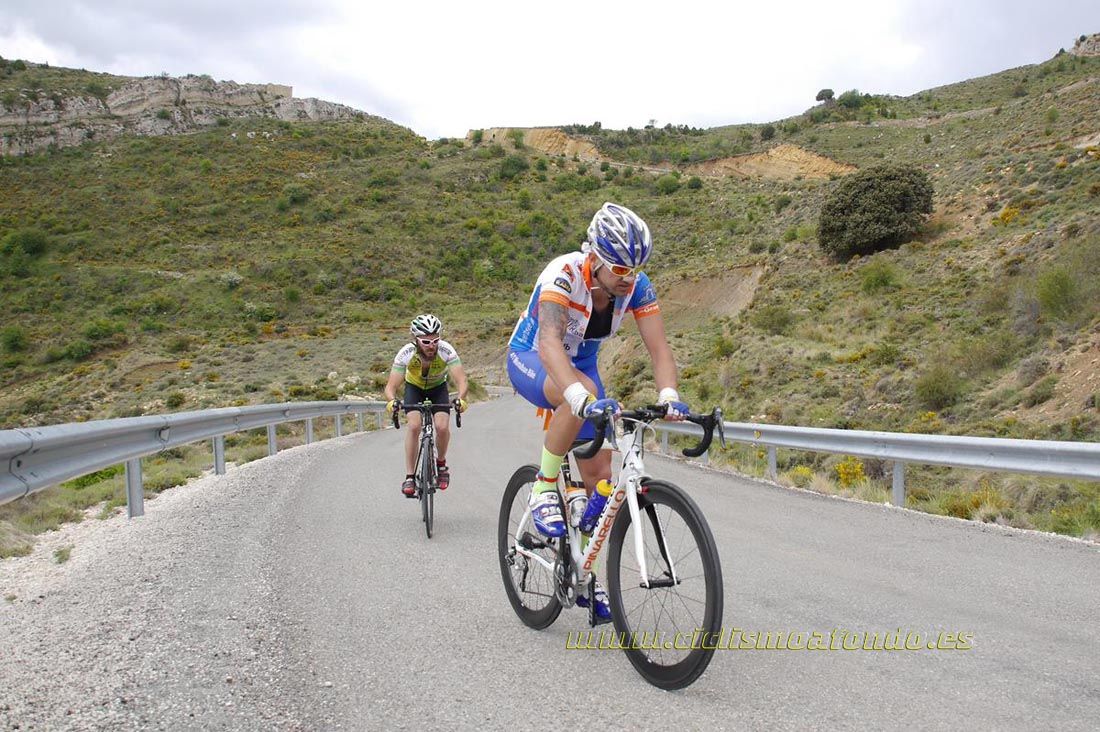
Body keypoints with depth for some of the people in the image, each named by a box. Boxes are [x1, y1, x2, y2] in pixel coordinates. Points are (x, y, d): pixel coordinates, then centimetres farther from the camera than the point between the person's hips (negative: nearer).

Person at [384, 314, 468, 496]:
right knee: (414, 426, -23)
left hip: (438, 388, 0)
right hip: (414, 387, 0)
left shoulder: (446, 350, -34)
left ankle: (441, 462, 9)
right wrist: (391, 401, -57)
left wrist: (461, 399, -60)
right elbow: (391, 386, -35)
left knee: (442, 427, -21)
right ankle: (409, 477, -13)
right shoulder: (406, 353, -33)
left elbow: (461, 380, -40)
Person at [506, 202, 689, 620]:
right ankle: (544, 489, -19)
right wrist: (583, 399, -64)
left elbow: (659, 349, -23)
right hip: (530, 359, -5)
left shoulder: (636, 286, -19)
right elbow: (549, 344, -49)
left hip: (581, 364, 5)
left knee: (599, 473, -2)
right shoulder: (563, 275, -34)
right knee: (582, 395, -41)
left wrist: (668, 396, -43)